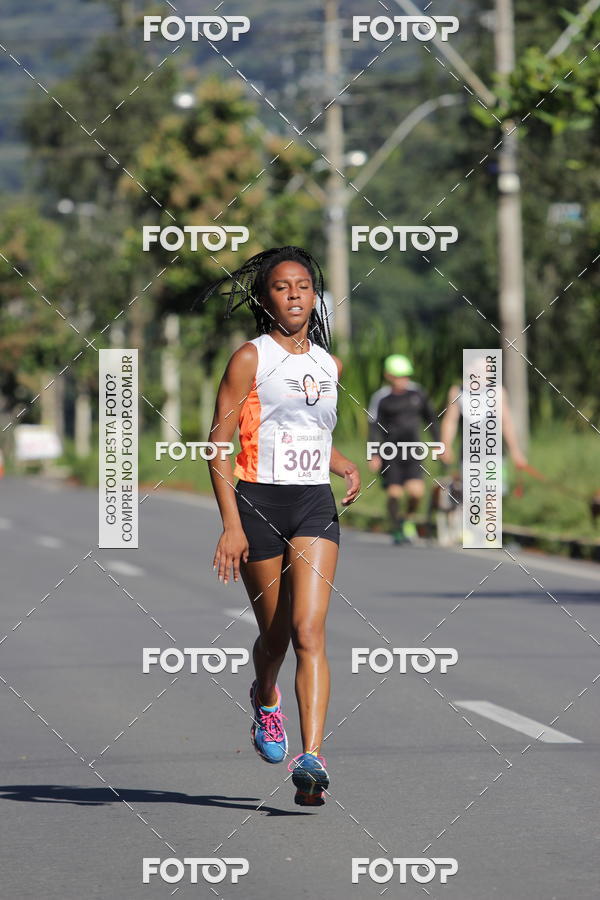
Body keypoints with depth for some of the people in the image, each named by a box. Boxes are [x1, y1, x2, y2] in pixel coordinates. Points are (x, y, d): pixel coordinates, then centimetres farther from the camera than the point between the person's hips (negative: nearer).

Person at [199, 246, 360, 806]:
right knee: (275, 633, 8)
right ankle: (265, 699, 44)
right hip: (258, 502, -3)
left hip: (315, 506, 3)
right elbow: (218, 441, -7)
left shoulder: (328, 365, 12)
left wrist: (347, 467, 7)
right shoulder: (251, 357, -4)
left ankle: (311, 757, -23)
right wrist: (231, 523, -15)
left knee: (309, 630, -13)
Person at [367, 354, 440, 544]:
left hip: (412, 451, 2)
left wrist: (438, 443, 15)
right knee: (394, 493, -7)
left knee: (416, 491, -13)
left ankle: (409, 519, 17)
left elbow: (429, 416, 16)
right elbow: (374, 427, -5)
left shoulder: (416, 392, 4)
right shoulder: (381, 398, -6)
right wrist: (373, 455, -13)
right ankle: (397, 530, 14)